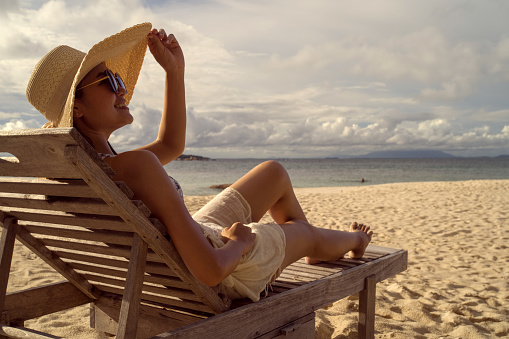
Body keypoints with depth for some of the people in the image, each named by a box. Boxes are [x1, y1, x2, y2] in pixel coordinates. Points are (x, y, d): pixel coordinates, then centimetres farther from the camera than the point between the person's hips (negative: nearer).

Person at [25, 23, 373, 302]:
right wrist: (241, 240, -17)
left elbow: (171, 144, 5)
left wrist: (174, 70, 0)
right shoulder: (135, 166, -39)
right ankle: (353, 241, 59)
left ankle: (315, 251, 48)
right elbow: (211, 270, -39)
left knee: (275, 171, 21)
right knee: (308, 234, 20)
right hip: (227, 277, -8)